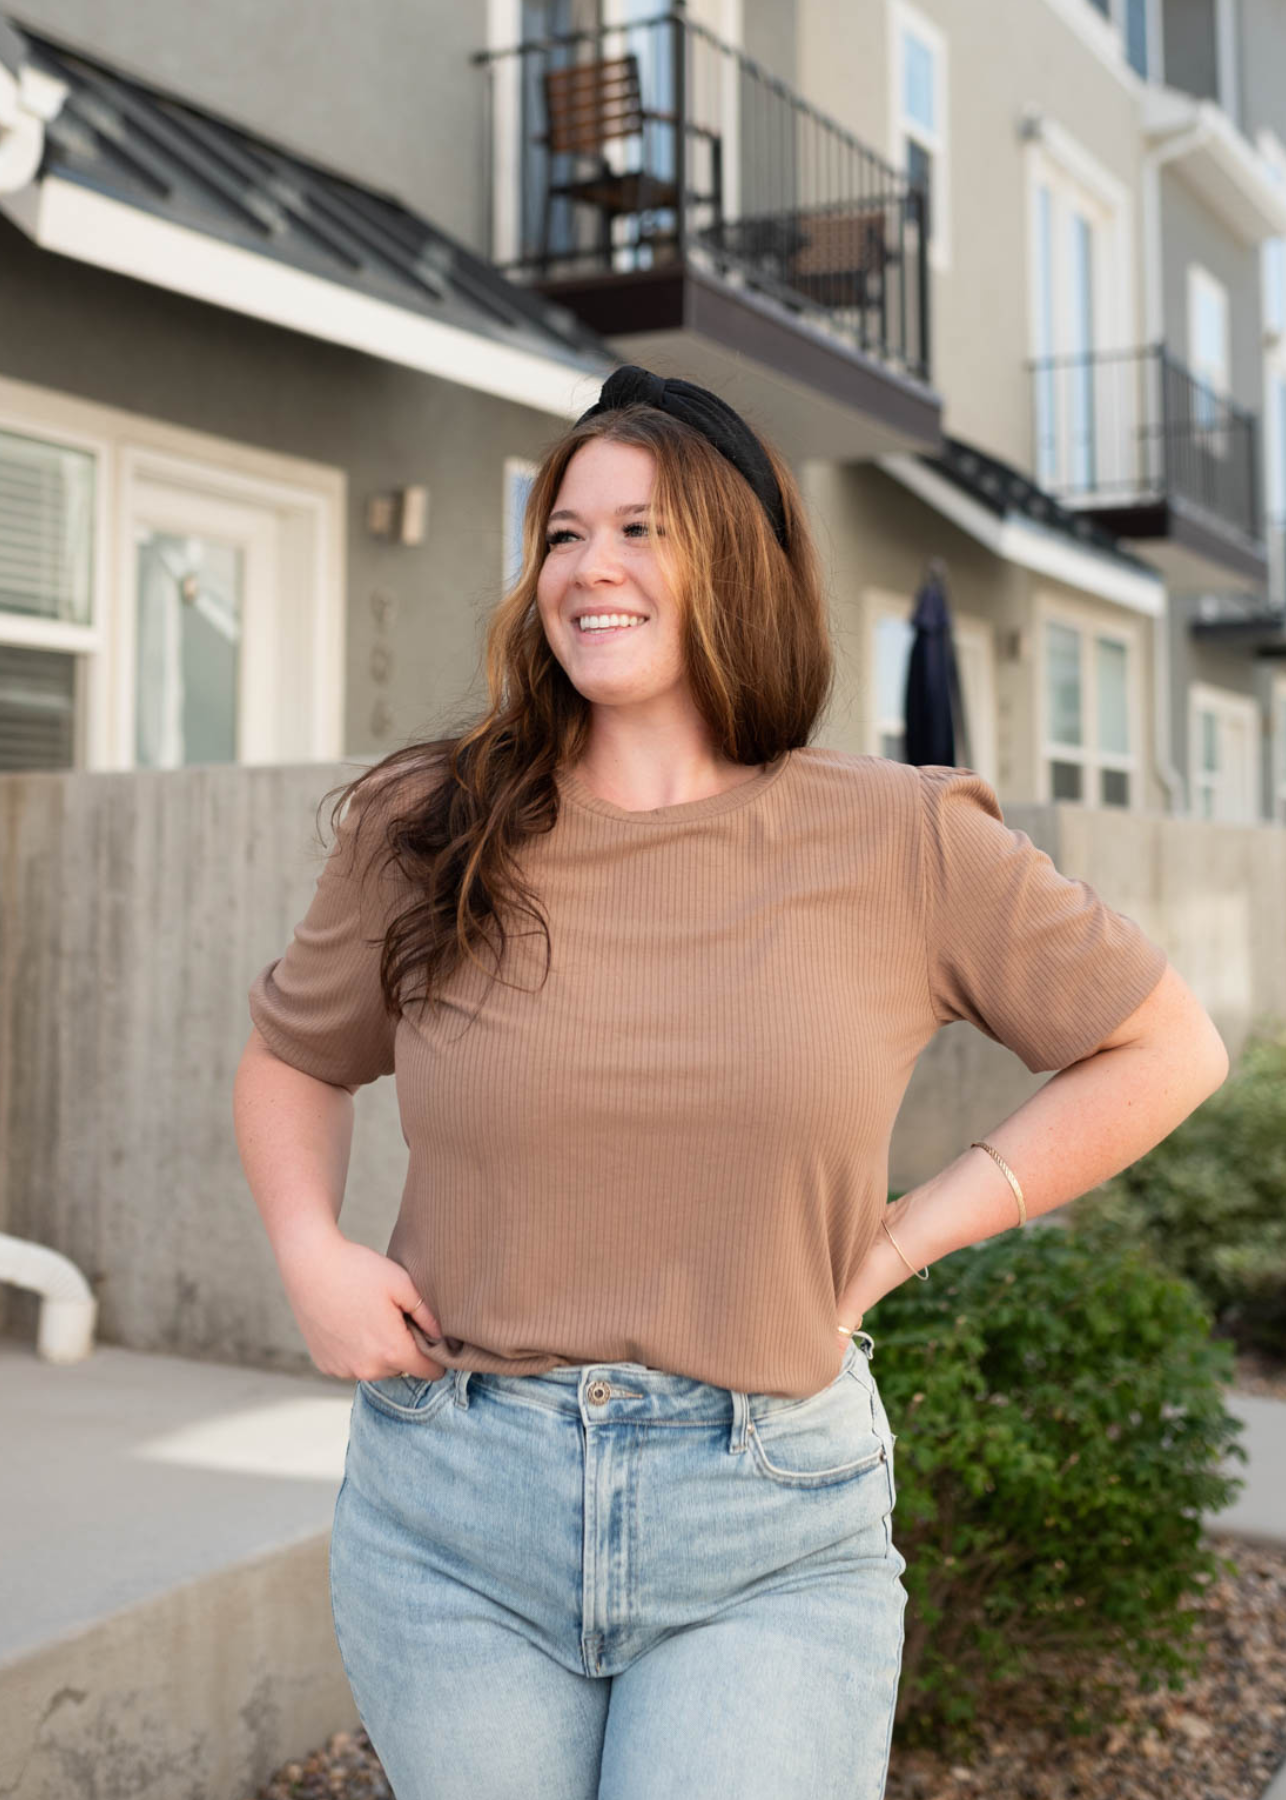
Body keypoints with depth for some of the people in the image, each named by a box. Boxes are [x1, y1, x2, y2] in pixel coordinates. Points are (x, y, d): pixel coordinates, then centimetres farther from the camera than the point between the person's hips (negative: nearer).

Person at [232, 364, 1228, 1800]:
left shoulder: (899, 844, -2)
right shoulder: (428, 834, 1)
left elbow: (1167, 1048, 5)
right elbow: (290, 1055, 18)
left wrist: (908, 1236, -2)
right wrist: (310, 1253, -1)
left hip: (772, 1535, -1)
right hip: (453, 1520, 2)